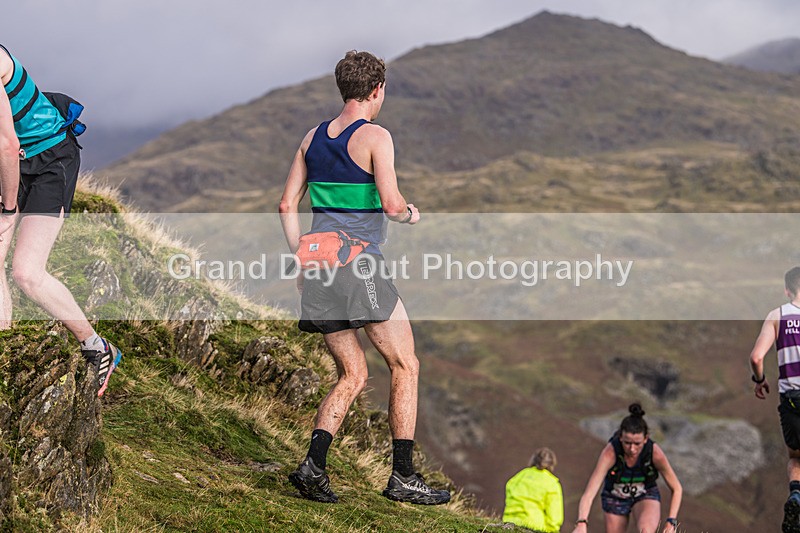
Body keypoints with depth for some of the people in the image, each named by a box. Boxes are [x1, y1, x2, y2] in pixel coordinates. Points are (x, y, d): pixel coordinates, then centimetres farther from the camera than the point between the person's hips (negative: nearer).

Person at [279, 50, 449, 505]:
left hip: (318, 263, 7)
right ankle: (403, 477, 5)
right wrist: (411, 214, 6)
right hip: (360, 265, -7)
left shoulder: (313, 137, 13)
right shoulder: (375, 136, -7)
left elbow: (288, 205, 13)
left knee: (353, 375, 15)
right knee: (406, 367, 5)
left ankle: (314, 464, 0)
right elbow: (390, 204, -16)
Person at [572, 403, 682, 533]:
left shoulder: (655, 453, -29)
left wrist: (671, 521, -25)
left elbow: (677, 489, -14)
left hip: (645, 495, -1)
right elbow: (590, 492, -41)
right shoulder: (610, 452, -33)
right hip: (615, 497, 1)